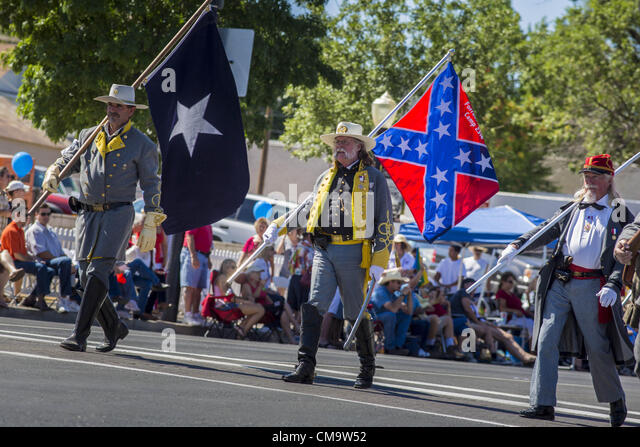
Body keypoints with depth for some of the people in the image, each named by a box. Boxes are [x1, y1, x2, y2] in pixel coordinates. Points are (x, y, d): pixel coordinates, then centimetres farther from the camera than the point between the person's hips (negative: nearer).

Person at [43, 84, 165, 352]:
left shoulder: (141, 144, 2)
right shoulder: (88, 136, 12)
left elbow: (151, 186, 3)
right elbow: (64, 163, 19)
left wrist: (150, 226, -2)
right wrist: (52, 177, -5)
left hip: (118, 213, -5)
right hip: (87, 214, 5)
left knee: (97, 273, -17)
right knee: (86, 277, 3)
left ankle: (80, 335, -20)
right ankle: (113, 328, 23)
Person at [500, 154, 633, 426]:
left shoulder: (620, 215, 3)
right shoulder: (573, 208, 16)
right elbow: (547, 231, 15)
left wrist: (613, 286, -17)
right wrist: (517, 245, -1)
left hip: (590, 286, -4)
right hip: (560, 281, 4)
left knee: (597, 348, 2)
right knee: (546, 339, -7)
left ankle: (616, 401, 23)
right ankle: (543, 404, -7)